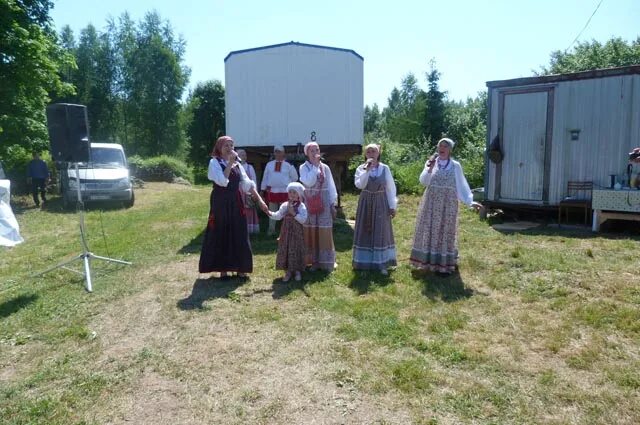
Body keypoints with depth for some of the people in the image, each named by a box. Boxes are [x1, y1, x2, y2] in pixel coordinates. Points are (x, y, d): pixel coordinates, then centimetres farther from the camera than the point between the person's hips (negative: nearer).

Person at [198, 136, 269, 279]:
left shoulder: (237, 164, 9)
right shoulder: (214, 162, -6)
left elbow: (247, 183, 5)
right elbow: (222, 181, -21)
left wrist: (260, 200, -3)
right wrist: (230, 163, -19)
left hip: (235, 203, 5)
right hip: (220, 203, -5)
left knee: (239, 235, 6)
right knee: (221, 235, 2)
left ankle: (240, 268, 16)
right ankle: (223, 269, 13)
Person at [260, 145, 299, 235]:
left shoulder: (288, 165, 0)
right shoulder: (269, 164, 7)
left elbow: (294, 178, 11)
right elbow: (265, 177, 10)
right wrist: (263, 189, 8)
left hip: (284, 191, -2)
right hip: (271, 191, 3)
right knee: (272, 212, 12)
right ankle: (271, 229, 23)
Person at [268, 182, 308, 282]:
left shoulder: (301, 206, -6)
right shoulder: (285, 205, 4)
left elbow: (303, 219, -16)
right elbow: (278, 216, 0)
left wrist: (293, 213, -23)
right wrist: (270, 213, -17)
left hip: (297, 233, -3)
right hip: (286, 232, 3)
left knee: (296, 251, 2)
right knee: (285, 250, 4)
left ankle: (297, 271, 18)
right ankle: (288, 271, 16)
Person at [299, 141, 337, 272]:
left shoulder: (325, 167, 5)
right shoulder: (304, 167, -1)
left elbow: (331, 186, 6)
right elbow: (308, 182, -18)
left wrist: (333, 204, 3)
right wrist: (315, 166, -15)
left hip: (324, 203, 1)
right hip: (309, 204, -1)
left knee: (324, 232, 3)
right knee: (310, 232, 2)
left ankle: (325, 261, 13)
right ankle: (313, 260, 12)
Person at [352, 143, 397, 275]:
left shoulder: (385, 168, -1)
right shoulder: (361, 168, -3)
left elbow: (390, 188, 1)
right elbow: (359, 185, -18)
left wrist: (392, 206, -1)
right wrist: (366, 170, -24)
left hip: (381, 204, 0)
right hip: (366, 203, 0)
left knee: (381, 233, 4)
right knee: (365, 232, 4)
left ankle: (382, 264, 12)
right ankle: (364, 263, 14)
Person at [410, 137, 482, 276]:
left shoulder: (455, 166, 3)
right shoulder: (431, 162, 4)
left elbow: (461, 185, 4)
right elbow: (423, 181, -6)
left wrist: (470, 201, -4)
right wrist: (430, 168, -18)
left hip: (448, 203, -1)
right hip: (432, 202, 1)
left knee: (445, 231, 1)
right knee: (430, 230, 3)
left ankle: (444, 265, 6)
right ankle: (429, 261, 13)